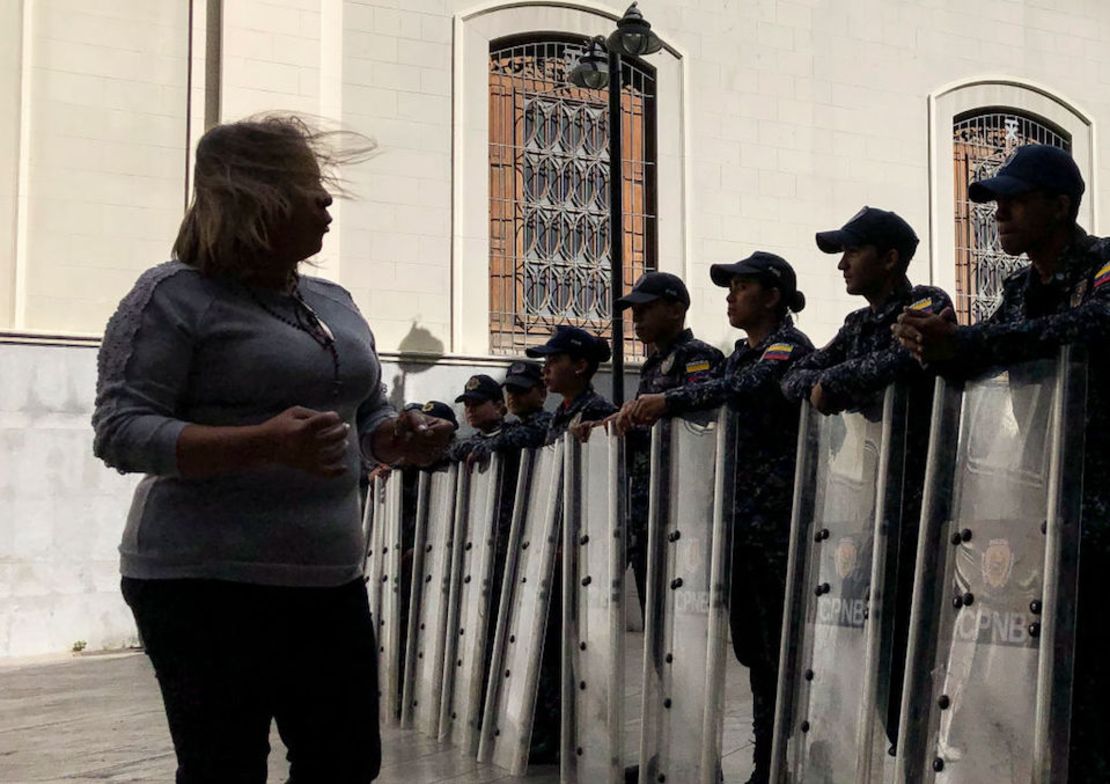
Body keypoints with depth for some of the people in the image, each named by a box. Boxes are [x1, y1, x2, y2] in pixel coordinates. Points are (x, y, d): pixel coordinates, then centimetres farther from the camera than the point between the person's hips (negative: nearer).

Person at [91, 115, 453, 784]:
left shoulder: (334, 302, 14)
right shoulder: (176, 296, -8)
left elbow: (369, 417, 22)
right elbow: (121, 431, -16)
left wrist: (399, 440, -3)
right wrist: (263, 443, -29)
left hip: (331, 579, 7)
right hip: (206, 586, -7)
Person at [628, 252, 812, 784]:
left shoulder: (790, 345, -7)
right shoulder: (741, 352, 19)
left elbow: (745, 388, -25)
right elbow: (715, 391, 17)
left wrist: (669, 402, -35)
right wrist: (634, 414, 4)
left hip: (779, 520, -9)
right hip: (740, 517, 9)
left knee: (781, 646, -6)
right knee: (752, 645, 12)